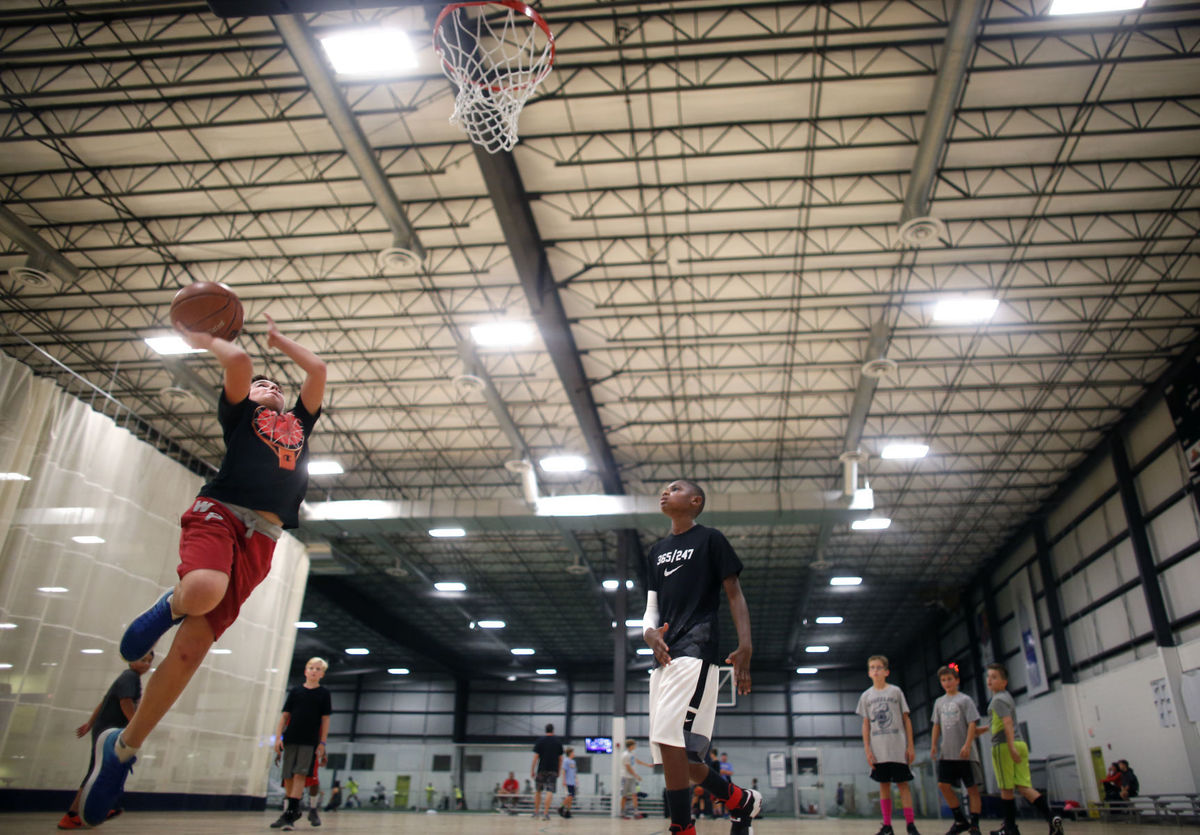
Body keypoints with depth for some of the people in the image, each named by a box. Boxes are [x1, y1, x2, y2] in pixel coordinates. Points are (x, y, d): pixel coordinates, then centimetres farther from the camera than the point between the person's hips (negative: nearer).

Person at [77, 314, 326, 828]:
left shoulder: (299, 423, 30)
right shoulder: (239, 411, 18)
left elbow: (318, 369, 23)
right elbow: (238, 361, 1)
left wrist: (277, 340, 34)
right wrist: (204, 340, 18)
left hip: (262, 537, 3)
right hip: (219, 512, -3)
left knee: (192, 646, -6)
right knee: (204, 590, -39)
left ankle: (122, 750, 8)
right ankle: (171, 605, -3)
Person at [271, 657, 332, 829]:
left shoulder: (324, 694, 3)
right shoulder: (295, 691, 8)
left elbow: (325, 720, 3)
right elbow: (285, 715, 9)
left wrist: (322, 743, -2)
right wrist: (278, 737, 0)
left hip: (310, 742, -3)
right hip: (290, 739, 3)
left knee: (300, 775, -12)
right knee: (288, 777, 5)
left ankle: (290, 812, -11)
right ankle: (293, 811, 20)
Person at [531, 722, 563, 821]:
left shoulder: (540, 741, 1)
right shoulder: (558, 742, 6)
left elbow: (536, 757, -4)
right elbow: (560, 759, 9)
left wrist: (532, 770, 1)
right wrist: (559, 771, 18)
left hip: (541, 770, 0)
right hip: (553, 771, 0)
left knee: (538, 791, 14)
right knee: (550, 791, -4)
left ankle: (536, 812, 22)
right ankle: (545, 813, -13)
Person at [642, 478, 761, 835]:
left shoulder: (710, 538, 3)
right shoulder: (658, 550, 20)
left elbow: (735, 594, -1)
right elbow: (652, 607, 18)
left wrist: (745, 647, -14)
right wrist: (650, 632, -6)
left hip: (696, 649, -7)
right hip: (664, 656, 7)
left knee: (669, 737, -21)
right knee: (677, 753, 7)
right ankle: (743, 800, 26)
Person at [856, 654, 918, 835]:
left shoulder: (895, 691, 4)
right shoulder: (866, 696, 8)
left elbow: (906, 719, 5)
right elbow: (866, 724, 9)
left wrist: (910, 746, -1)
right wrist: (867, 750, 1)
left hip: (898, 748, -2)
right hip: (878, 750, 2)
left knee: (903, 783, -2)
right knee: (884, 785, 4)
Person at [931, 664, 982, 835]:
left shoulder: (965, 699, -2)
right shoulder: (939, 702, 14)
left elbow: (972, 724, -9)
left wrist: (967, 745, -17)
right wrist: (934, 745, 9)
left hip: (964, 753, -5)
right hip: (946, 753, 5)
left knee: (971, 787, 0)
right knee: (944, 785, 1)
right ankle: (960, 821, 14)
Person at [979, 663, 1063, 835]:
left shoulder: (998, 700, -8)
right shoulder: (1007, 696, 21)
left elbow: (1007, 723, -21)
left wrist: (1011, 748, -27)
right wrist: (985, 729, 43)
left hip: (1004, 745, -8)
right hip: (1020, 743, 8)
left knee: (1006, 789, 1)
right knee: (1024, 787, 3)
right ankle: (1051, 818, -13)